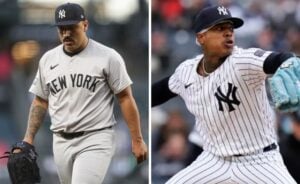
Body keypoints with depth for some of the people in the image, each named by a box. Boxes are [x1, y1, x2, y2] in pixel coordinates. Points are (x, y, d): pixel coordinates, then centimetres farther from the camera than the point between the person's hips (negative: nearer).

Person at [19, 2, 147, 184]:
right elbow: (40, 102, 17)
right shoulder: (48, 59, 9)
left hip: (96, 141, -6)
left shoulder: (107, 57, -6)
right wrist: (29, 138, 8)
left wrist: (137, 140, -6)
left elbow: (125, 98, -4)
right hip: (61, 142, 6)